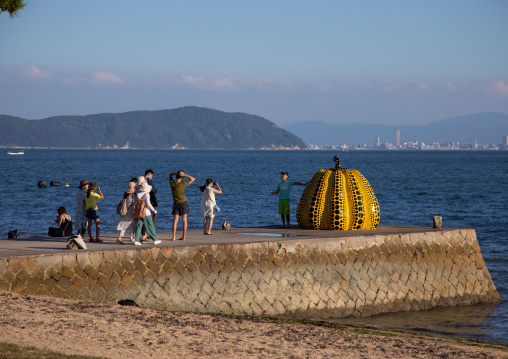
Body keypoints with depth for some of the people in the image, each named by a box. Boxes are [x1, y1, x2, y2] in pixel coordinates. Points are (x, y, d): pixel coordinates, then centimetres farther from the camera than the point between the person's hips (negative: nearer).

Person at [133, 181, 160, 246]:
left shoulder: (137, 194, 5)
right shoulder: (146, 194, -10)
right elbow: (148, 203, -20)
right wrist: (153, 210, -12)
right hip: (146, 213, -4)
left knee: (138, 226, 5)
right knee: (150, 227, 5)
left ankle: (136, 240, -7)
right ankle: (155, 240, 12)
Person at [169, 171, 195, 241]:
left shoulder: (172, 183, -8)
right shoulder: (182, 184, -16)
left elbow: (170, 175, 13)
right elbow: (193, 179, -6)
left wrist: (175, 173, -8)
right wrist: (184, 175, -12)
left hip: (176, 203, 2)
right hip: (183, 203, -2)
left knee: (175, 220, 4)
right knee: (184, 220, 3)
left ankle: (174, 236, -4)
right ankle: (183, 237, 3)